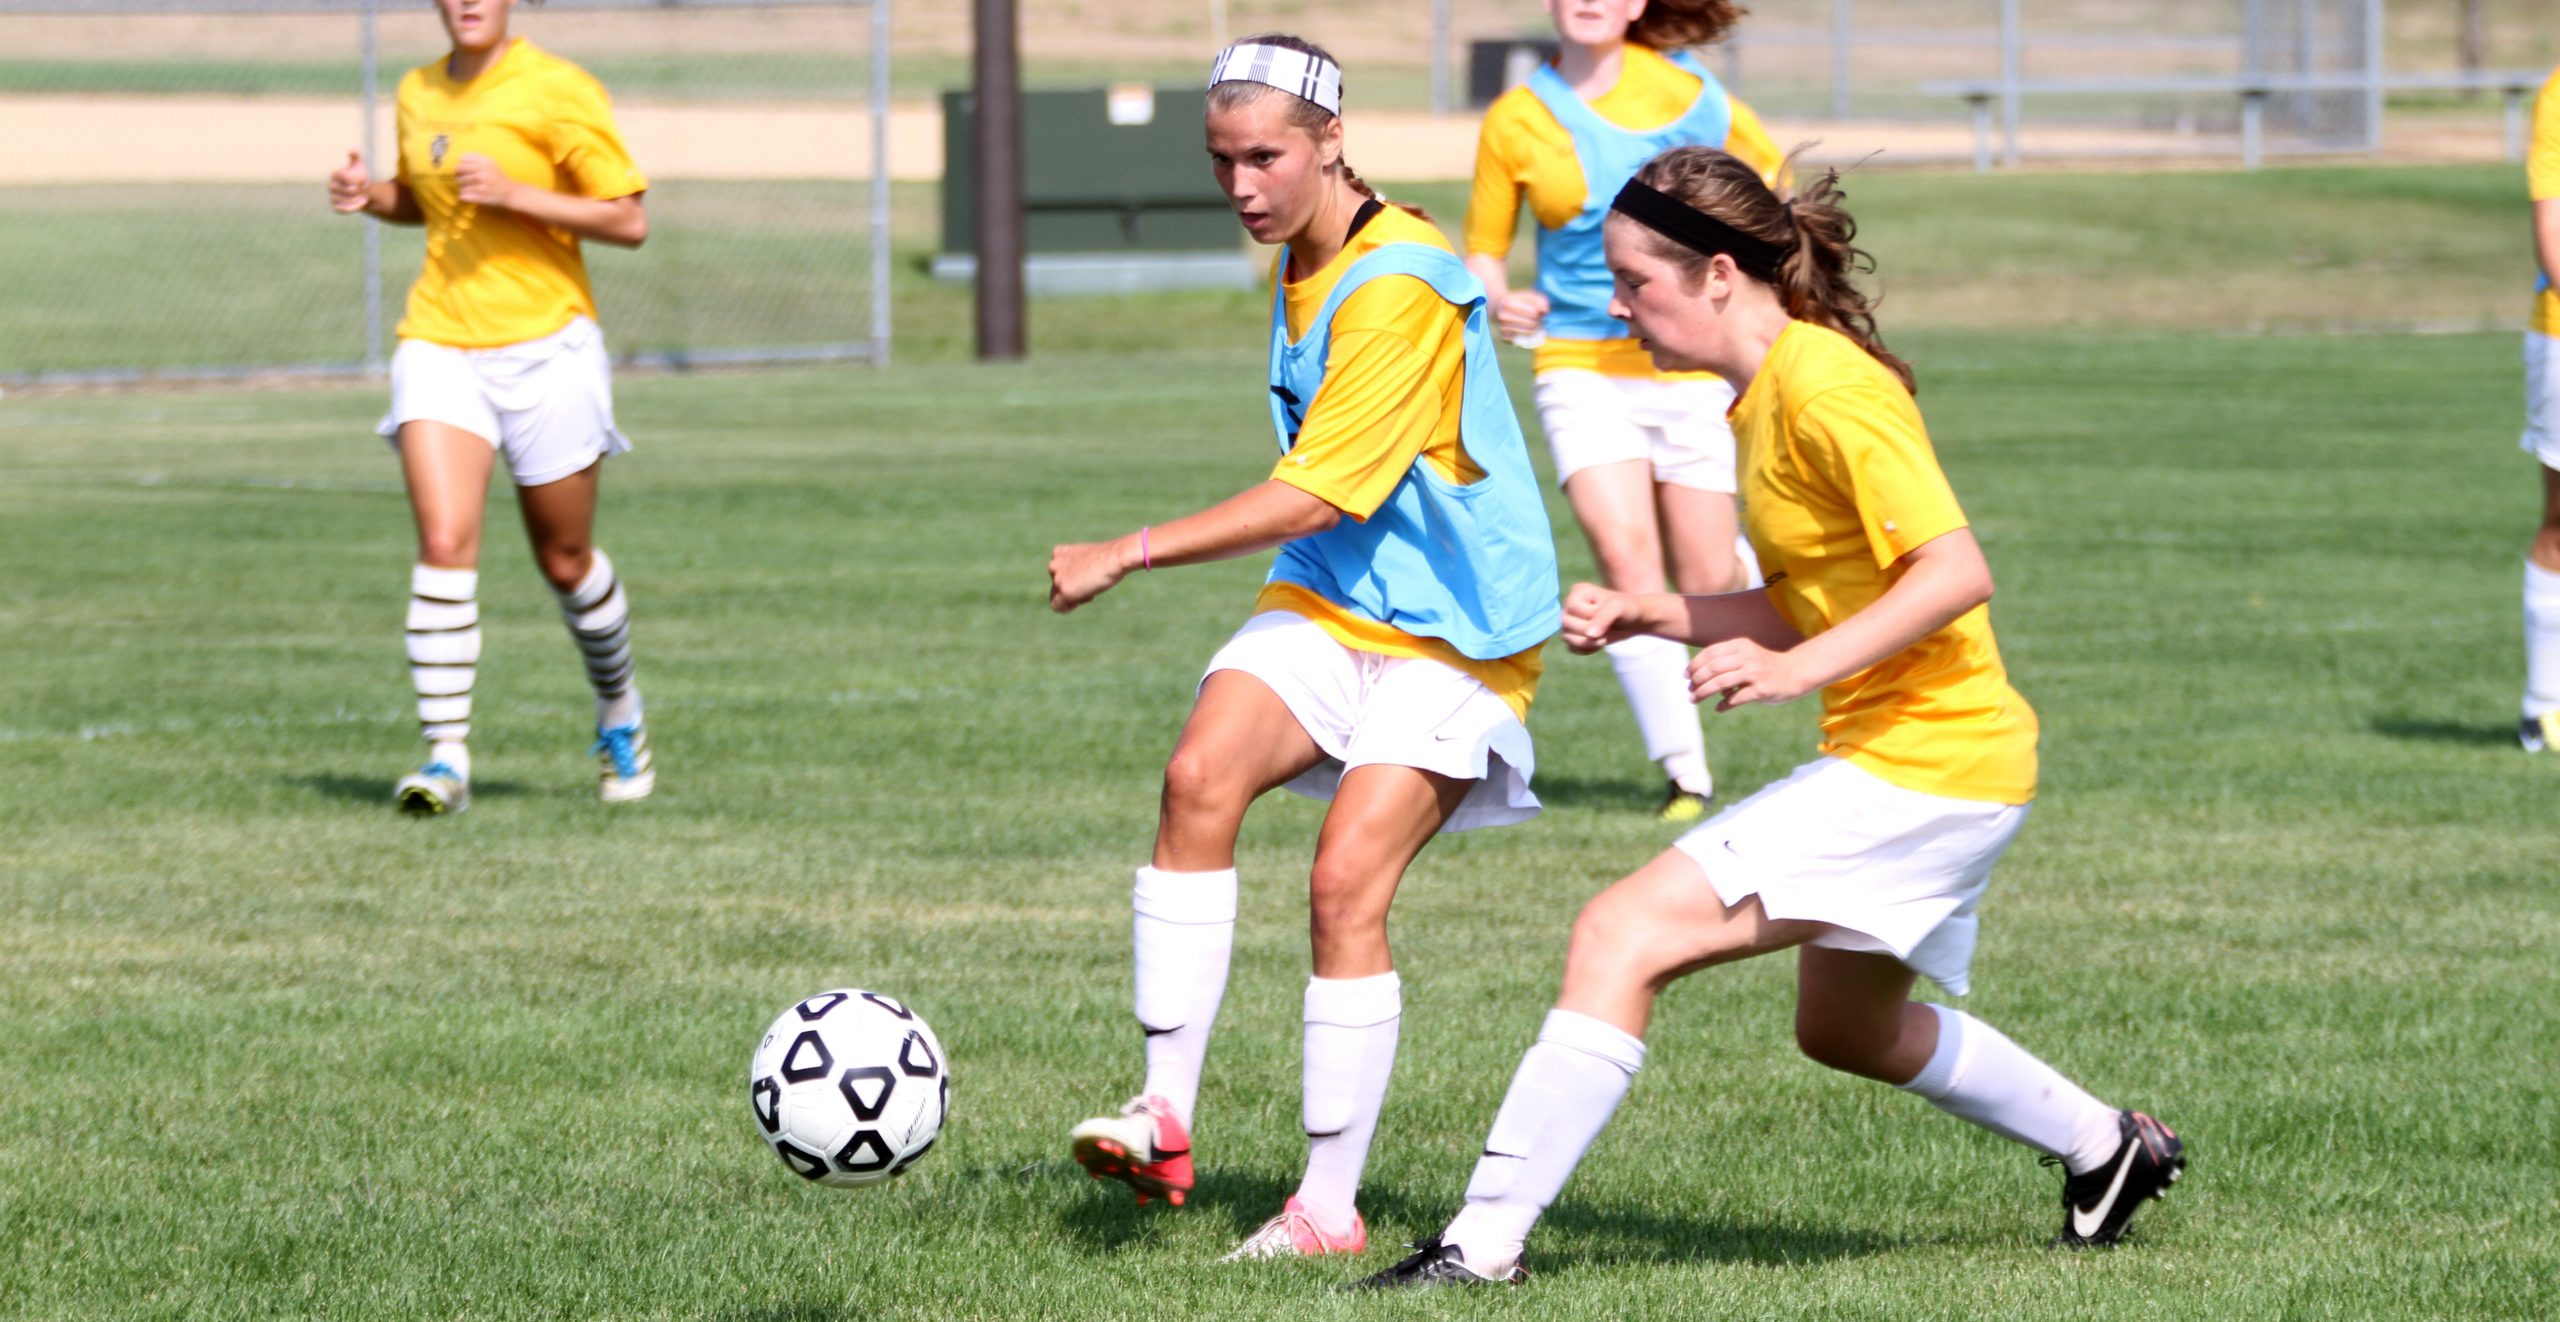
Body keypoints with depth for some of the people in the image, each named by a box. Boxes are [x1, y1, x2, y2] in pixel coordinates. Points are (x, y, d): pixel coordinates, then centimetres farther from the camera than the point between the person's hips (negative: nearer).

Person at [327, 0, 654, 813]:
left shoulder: (558, 91, -8)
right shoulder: (418, 93, 9)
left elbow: (629, 222, -9)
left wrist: (513, 195, -20)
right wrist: (371, 196, 4)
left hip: (544, 346, -3)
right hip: (441, 342, 3)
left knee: (565, 561, 9)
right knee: (444, 544, -16)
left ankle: (619, 718, 35)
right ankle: (446, 757, -16)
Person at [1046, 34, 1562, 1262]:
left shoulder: (1398, 289, -21)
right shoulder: (1303, 265, 9)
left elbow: (1315, 497, -24)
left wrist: (1127, 554, -21)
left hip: (1447, 628, -7)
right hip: (1326, 603, 7)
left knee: (1345, 885, -16)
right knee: (1199, 777, -19)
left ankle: (1330, 1208, -6)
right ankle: (1165, 1114, -21)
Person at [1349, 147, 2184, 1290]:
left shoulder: (1825, 389, -19)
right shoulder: (1765, 393, 11)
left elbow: (1955, 572, -25)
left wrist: (1796, 669, -31)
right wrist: (1643, 615, 6)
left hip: (1924, 761, -11)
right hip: (1913, 759, 11)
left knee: (1624, 936, -17)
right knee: (1847, 1028, 30)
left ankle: (1486, 1240, -19)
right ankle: (2111, 1150, 45)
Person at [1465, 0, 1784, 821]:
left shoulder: (1685, 88, -2)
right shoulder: (1515, 120, 0)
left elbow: (1768, 171, 11)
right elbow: (1484, 248, 9)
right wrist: (1497, 300, -13)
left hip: (1691, 369, 0)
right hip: (1582, 364, 0)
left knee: (1707, 582, 2)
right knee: (1624, 551, -19)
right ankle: (1684, 771, -13)